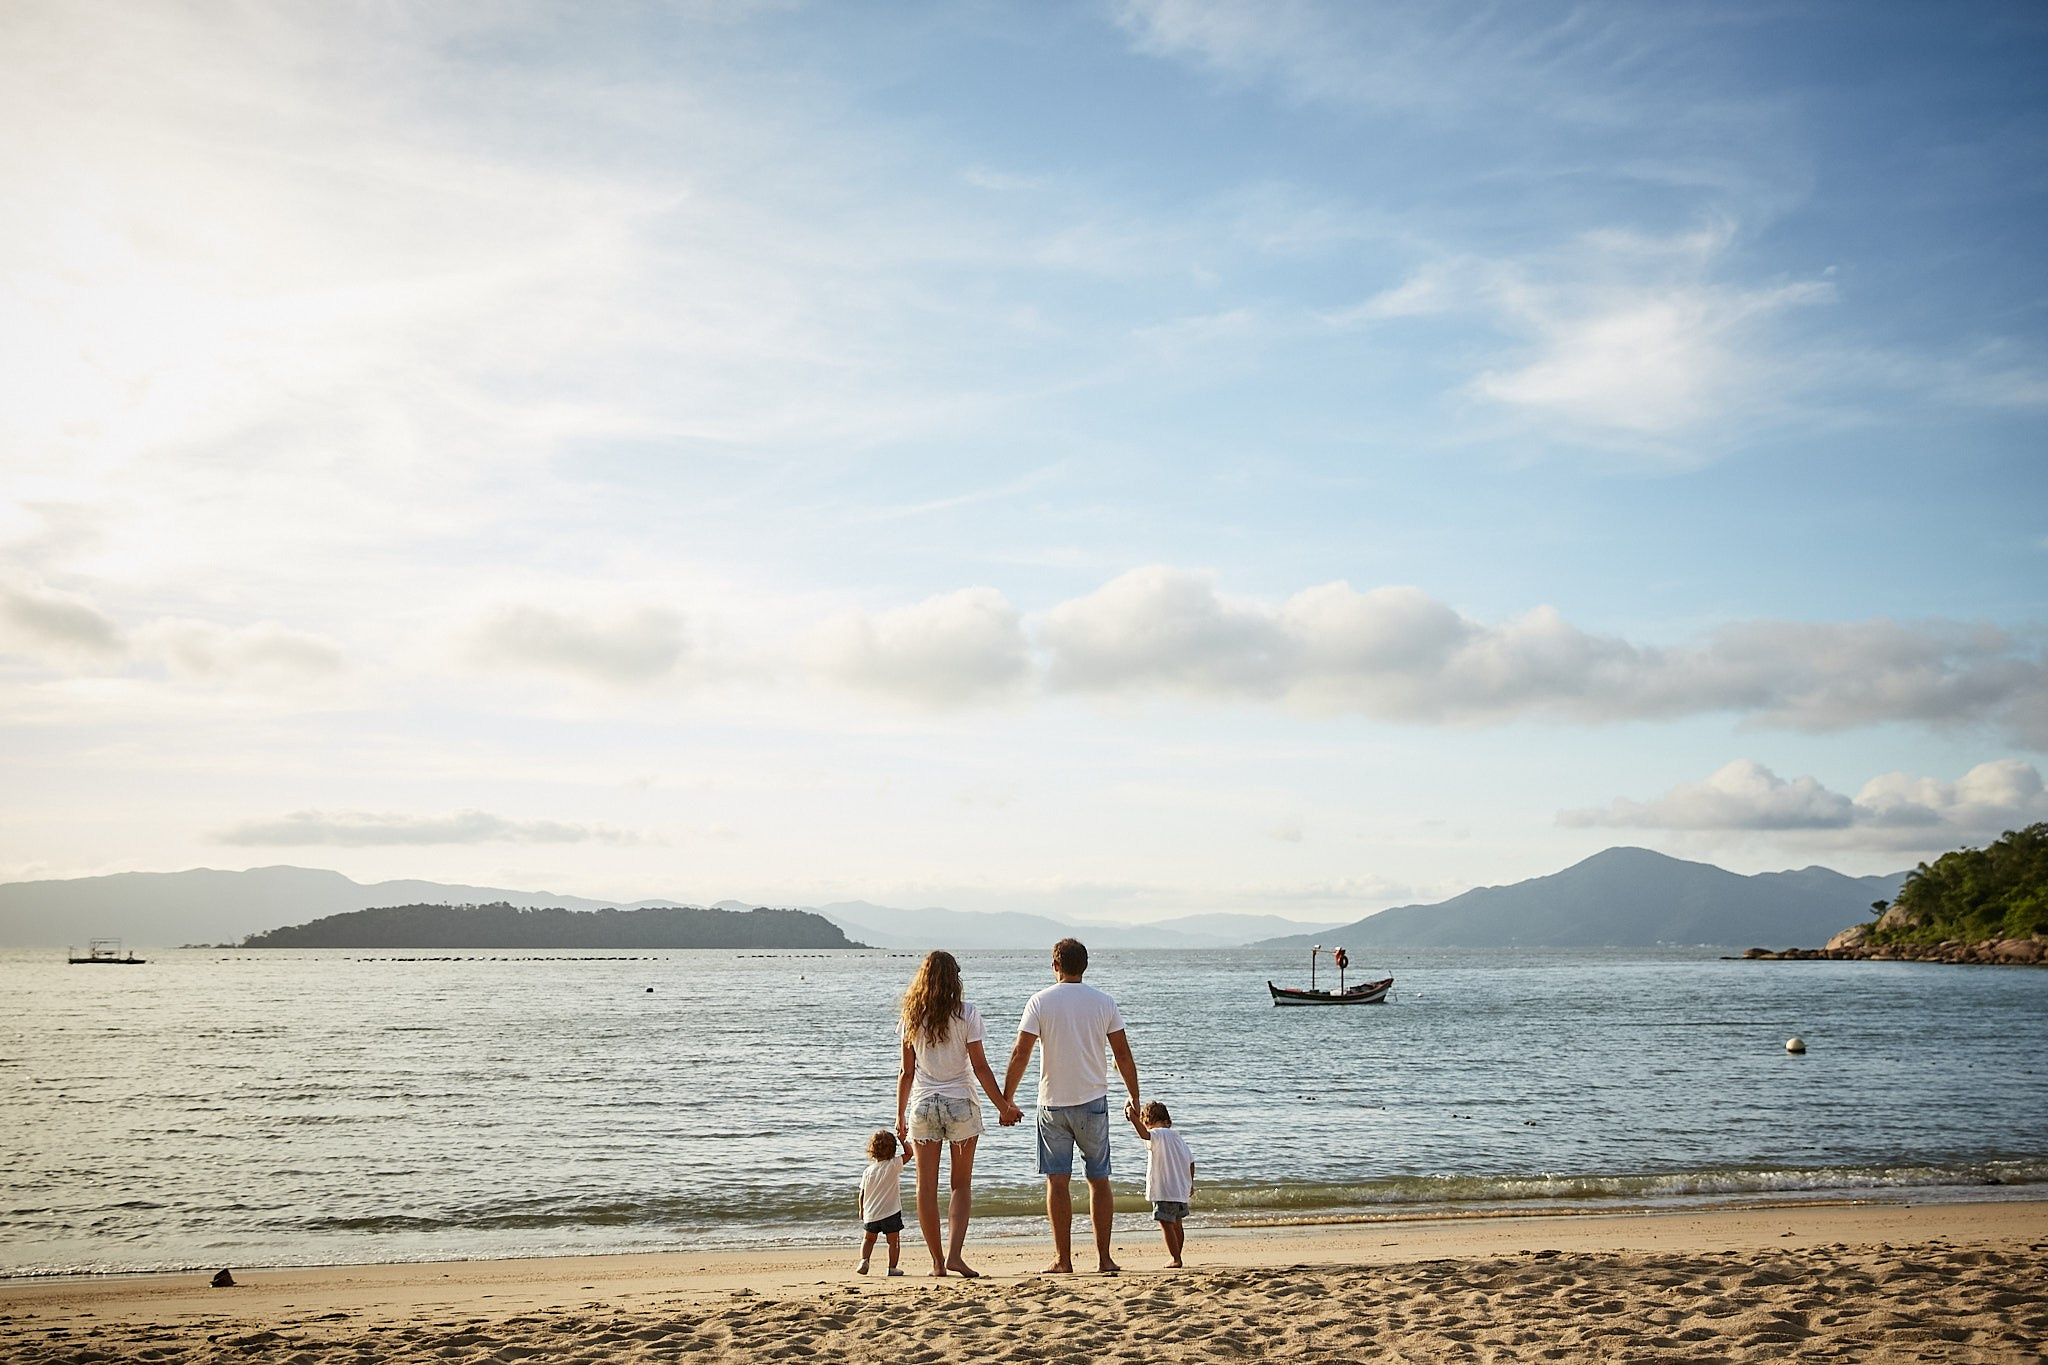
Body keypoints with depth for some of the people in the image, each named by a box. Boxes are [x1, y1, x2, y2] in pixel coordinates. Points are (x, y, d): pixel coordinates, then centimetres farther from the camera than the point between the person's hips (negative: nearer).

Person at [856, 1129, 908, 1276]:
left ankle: (864, 1260, 4)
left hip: (870, 1214, 3)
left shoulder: (868, 1171, -2)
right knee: (894, 1241, 11)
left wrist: (861, 1210, 17)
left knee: (869, 1238, 21)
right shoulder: (894, 1165, -12)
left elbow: (862, 1194, 3)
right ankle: (892, 1267, 9)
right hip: (891, 1213, -3)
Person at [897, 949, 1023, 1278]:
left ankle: (937, 1261, 10)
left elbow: (907, 1071, 3)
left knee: (927, 1187, 8)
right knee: (962, 1185, 8)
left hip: (922, 1105, 2)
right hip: (960, 1103, -2)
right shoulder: (966, 1014, -6)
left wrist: (900, 1115, 12)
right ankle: (954, 1255, -7)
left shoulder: (911, 1017, 1)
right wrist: (1003, 1106, 2)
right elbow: (980, 1068, -7)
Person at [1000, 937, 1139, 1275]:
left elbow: (1020, 1054, -9)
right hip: (1093, 1101, 2)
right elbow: (1123, 1055, 2)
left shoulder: (1041, 1002, -4)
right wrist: (1134, 1098, 12)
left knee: (1057, 1180, 3)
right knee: (1098, 1179, 8)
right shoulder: (1103, 1003, 1)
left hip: (1053, 1103, -2)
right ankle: (1104, 1258, 7)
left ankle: (1063, 1259, 2)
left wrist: (1006, 1100, -2)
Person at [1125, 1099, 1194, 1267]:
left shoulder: (1156, 1135, -10)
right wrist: (1190, 1184, 26)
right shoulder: (1176, 1136, 14)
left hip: (1165, 1191, -9)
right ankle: (1177, 1256, 30)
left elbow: (1145, 1134, -35)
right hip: (1182, 1190, 9)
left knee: (1166, 1223, -5)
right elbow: (1191, 1162, 17)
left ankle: (1175, 1258, -8)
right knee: (1176, 1223, 20)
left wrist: (1133, 1118, -39)